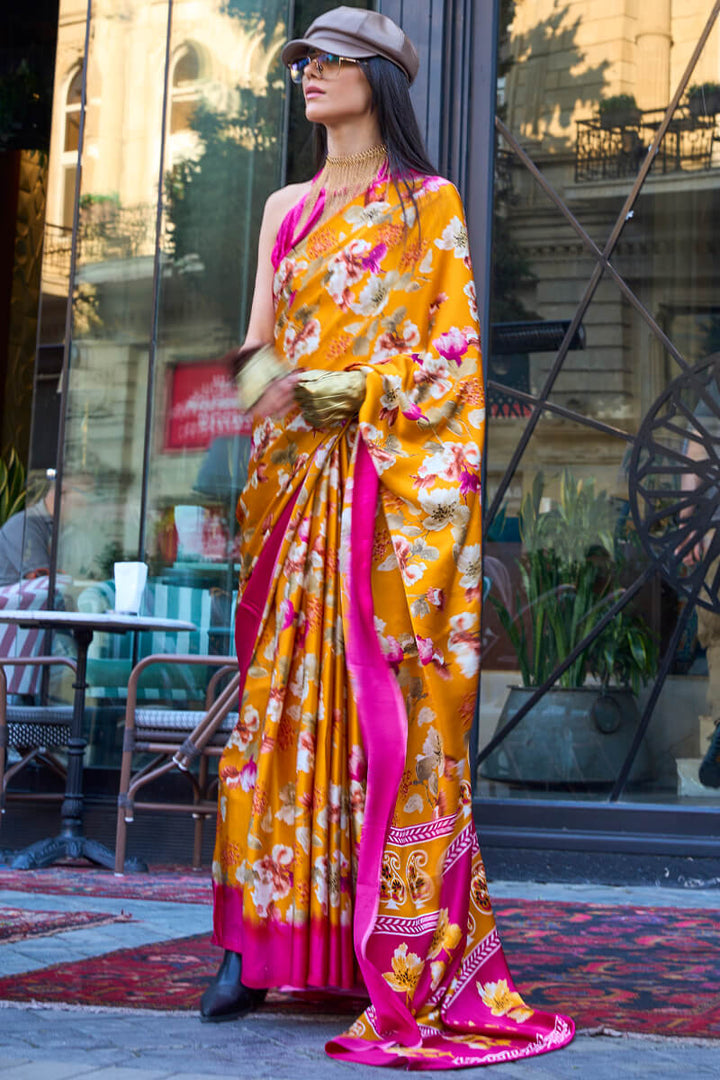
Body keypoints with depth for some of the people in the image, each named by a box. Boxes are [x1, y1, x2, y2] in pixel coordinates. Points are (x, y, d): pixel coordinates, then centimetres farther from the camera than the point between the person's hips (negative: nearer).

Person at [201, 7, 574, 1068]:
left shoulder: (429, 203, 6)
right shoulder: (287, 208, 21)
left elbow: (454, 344, -3)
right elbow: (259, 336, 14)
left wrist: (344, 390, -15)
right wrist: (263, 373, -9)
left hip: (390, 479, -5)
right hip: (292, 474, 5)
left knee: (389, 697, -9)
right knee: (281, 694, 1)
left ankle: (410, 961, -5)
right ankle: (261, 940, 5)